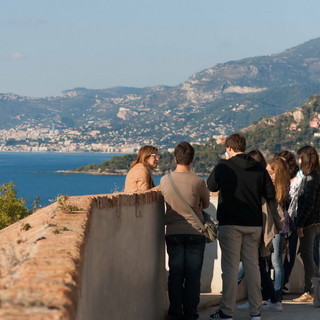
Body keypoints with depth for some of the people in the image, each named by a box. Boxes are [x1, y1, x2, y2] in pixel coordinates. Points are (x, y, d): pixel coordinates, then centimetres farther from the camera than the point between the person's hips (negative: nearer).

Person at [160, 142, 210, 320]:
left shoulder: (165, 180, -3)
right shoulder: (198, 182, -9)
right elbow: (206, 205, 7)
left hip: (173, 233, 2)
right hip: (195, 233, -2)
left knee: (175, 275, 7)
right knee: (193, 276, 4)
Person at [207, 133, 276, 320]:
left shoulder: (223, 168, -6)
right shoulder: (259, 169, 3)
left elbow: (211, 187, 11)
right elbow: (271, 196, 5)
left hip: (230, 223, -3)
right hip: (254, 224, 3)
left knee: (230, 267, 0)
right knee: (252, 265, 10)